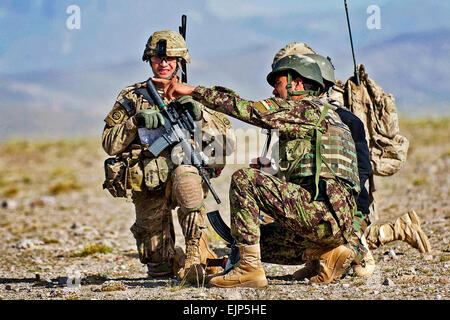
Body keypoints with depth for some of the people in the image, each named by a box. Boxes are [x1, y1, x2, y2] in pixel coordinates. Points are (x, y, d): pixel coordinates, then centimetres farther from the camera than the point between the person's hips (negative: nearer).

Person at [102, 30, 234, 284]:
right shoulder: (132, 98, 10)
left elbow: (227, 136, 1)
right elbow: (110, 145, 3)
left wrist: (201, 113, -15)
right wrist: (135, 121, -12)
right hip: (148, 188, 1)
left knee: (185, 178, -41)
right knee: (160, 269, -2)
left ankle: (196, 255, -30)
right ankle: (178, 260, 34)